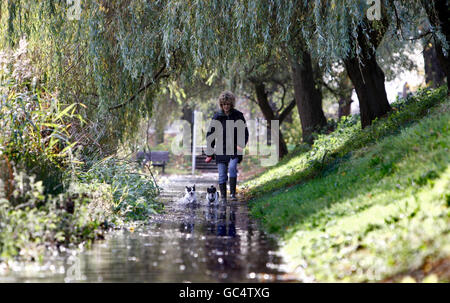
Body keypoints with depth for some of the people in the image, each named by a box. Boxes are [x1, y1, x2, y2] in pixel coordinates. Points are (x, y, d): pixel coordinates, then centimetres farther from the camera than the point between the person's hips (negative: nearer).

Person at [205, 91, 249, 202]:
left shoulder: (238, 116, 2)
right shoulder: (217, 117, 3)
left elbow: (245, 132, 7)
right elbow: (210, 134, 8)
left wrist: (241, 145, -10)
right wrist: (209, 152, 4)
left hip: (234, 150, -1)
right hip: (221, 150, 1)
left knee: (232, 167, -22)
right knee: (222, 175, 1)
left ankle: (233, 194, -18)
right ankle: (223, 196, 10)